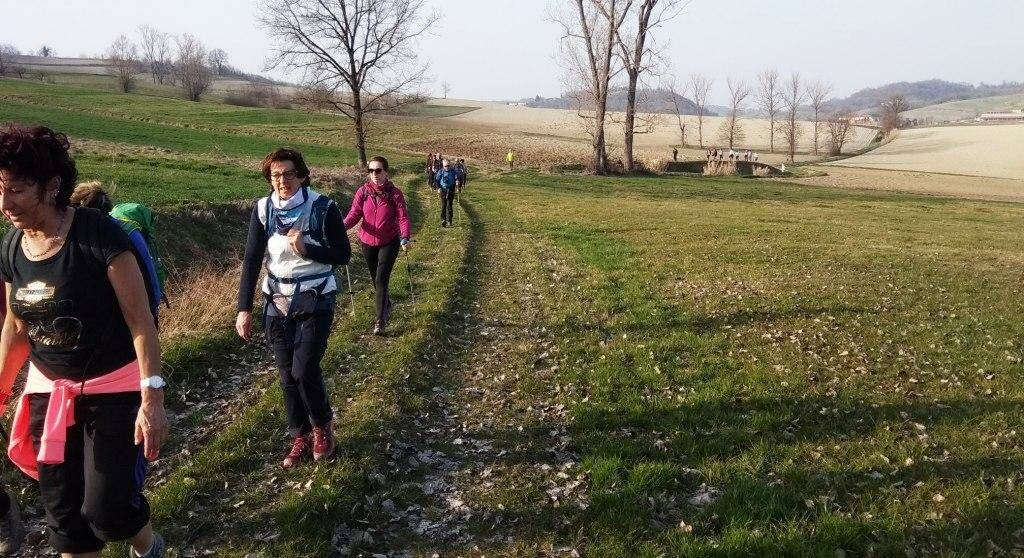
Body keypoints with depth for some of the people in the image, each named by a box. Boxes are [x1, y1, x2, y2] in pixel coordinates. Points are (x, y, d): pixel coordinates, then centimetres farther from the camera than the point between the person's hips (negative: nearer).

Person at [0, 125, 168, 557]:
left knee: (106, 509, -4)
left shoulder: (98, 234, -20)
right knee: (61, 511, 11)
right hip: (49, 391, 6)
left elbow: (140, 321, -19)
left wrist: (152, 399, -21)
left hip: (115, 389, -6)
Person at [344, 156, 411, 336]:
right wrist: (344, 226, -27)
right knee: (375, 279, 17)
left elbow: (403, 217, -13)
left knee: (381, 279, -11)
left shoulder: (394, 193, -10)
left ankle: (380, 320, -5)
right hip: (368, 241, 4)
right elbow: (355, 212, -8)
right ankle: (386, 305, 42)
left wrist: (405, 237, -28)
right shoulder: (363, 191, -4)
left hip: (389, 242, -3)